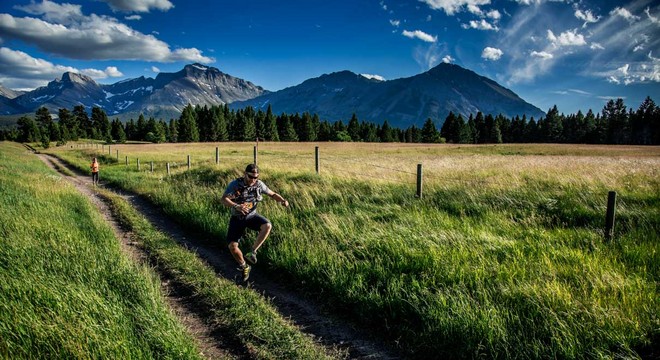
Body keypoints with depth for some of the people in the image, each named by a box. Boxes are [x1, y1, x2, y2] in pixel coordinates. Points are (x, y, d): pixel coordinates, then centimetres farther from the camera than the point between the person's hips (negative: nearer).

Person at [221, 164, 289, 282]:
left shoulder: (259, 184, -9)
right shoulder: (235, 184, -18)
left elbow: (272, 194, 2)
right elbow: (224, 199, -28)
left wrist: (283, 200, -18)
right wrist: (236, 206, -46)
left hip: (252, 215, 2)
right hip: (237, 218, -1)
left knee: (267, 226, -30)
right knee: (232, 246, -12)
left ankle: (252, 252, -14)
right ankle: (244, 267, 17)